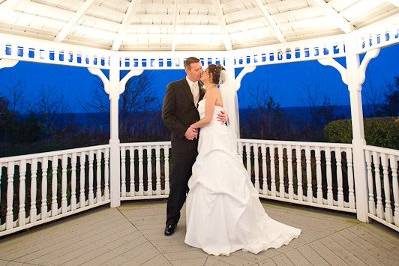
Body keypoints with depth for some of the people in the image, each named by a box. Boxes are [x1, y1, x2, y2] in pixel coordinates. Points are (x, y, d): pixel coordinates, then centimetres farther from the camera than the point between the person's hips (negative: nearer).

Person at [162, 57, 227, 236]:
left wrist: (224, 117, -11)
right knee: (177, 183, 5)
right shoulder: (175, 87, -1)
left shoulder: (205, 89, 10)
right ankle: (172, 220, 23)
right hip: (182, 142, -3)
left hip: (201, 142, 3)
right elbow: (166, 115, -6)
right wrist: (184, 131, -15)